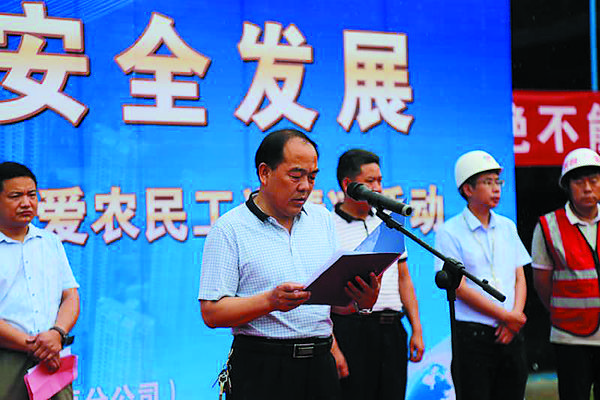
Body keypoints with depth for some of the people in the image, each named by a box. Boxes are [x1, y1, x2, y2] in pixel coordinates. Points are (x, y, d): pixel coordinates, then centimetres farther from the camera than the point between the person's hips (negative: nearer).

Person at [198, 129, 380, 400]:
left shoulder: (322, 219, 13)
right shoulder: (230, 228, -5)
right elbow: (212, 312, -11)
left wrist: (362, 298, -6)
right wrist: (270, 301, -24)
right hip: (261, 368, -4)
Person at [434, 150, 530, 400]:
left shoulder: (507, 227, 14)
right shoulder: (450, 232, -4)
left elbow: (519, 278, 13)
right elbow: (460, 288, -9)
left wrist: (516, 314, -6)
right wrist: (507, 317, -10)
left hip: (510, 333, 5)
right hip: (472, 335, -5)